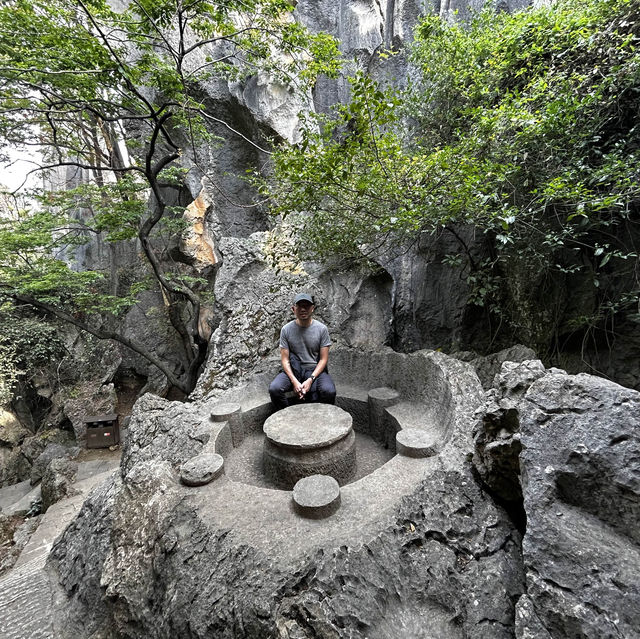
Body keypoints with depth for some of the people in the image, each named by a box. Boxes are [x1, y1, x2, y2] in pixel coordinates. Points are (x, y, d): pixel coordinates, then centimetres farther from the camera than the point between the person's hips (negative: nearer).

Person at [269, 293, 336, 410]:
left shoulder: (321, 329, -4)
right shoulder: (286, 329, -2)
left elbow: (323, 359, -4)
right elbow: (285, 360, -4)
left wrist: (310, 379, -18)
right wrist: (294, 381, -19)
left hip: (315, 369, -1)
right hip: (293, 370, 1)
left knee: (329, 391, -30)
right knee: (274, 389, -27)